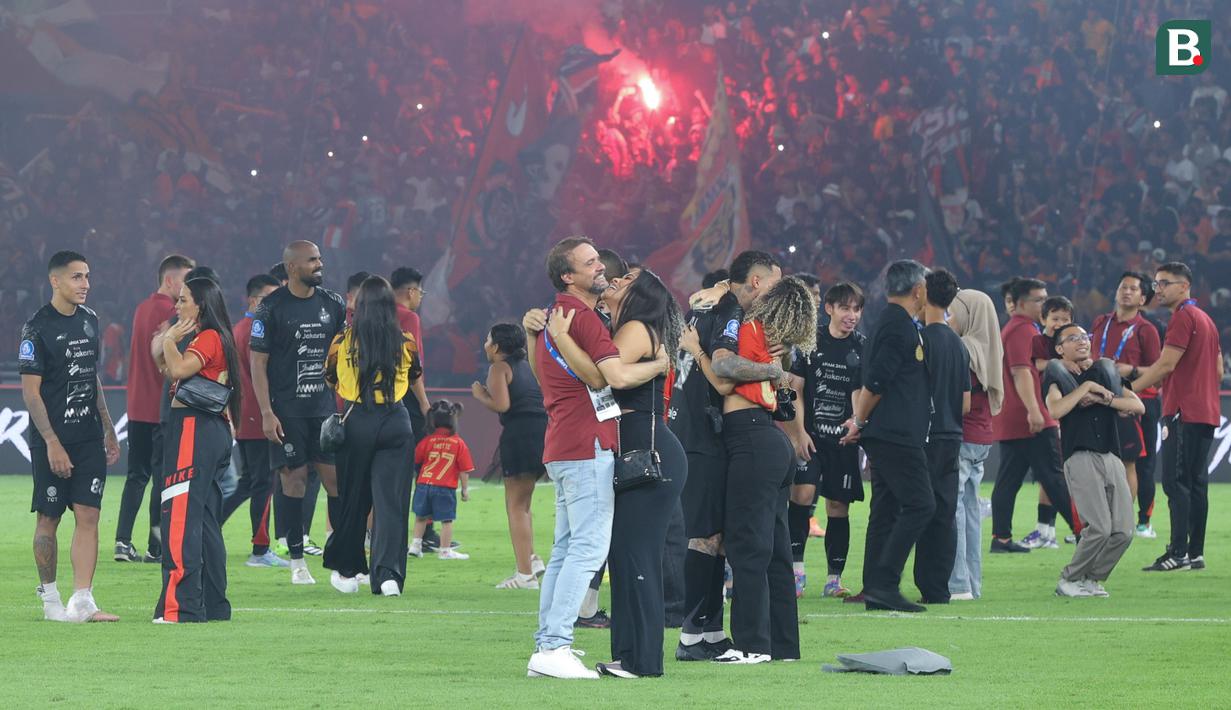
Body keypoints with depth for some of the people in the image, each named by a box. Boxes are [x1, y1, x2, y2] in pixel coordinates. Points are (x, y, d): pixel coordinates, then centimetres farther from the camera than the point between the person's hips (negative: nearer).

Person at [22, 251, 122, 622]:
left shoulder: (89, 320, 11)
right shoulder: (37, 327, -10)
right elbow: (31, 390, -12)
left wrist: (108, 431, 19)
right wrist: (52, 444, -17)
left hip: (88, 438, 6)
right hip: (51, 442, -6)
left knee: (88, 515, -3)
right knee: (48, 518, 3)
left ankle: (82, 601, -7)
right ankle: (50, 598, 15)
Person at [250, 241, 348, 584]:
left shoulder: (333, 304, 8)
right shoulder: (272, 308, -6)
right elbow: (258, 362, -6)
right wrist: (266, 413, -12)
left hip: (324, 406, 4)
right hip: (287, 410, -4)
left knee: (336, 478, -1)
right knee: (294, 479, -2)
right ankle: (297, 562, 5)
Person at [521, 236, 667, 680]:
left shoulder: (556, 315, 18)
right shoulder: (583, 317, -13)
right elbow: (618, 376, -20)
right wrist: (661, 363, -5)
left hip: (561, 447, 11)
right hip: (588, 446, -11)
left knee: (566, 549, 13)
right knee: (589, 546, -12)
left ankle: (546, 645, 13)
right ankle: (554, 648, -18)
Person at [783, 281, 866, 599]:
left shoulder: (862, 347, 5)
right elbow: (796, 389, 3)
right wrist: (799, 432, -6)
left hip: (844, 439, 1)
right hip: (809, 435, -1)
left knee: (838, 505, 4)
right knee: (802, 491, -18)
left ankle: (834, 578, 11)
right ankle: (796, 567, -12)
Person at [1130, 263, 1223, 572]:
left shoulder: (1183, 317, -10)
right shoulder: (1206, 320, 19)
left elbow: (1166, 365, -17)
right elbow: (1218, 371, 21)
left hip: (1183, 414, -10)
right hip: (1206, 413, 10)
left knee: (1176, 482, -11)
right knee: (1196, 482, 9)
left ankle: (1178, 552, -16)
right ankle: (1196, 552, 9)